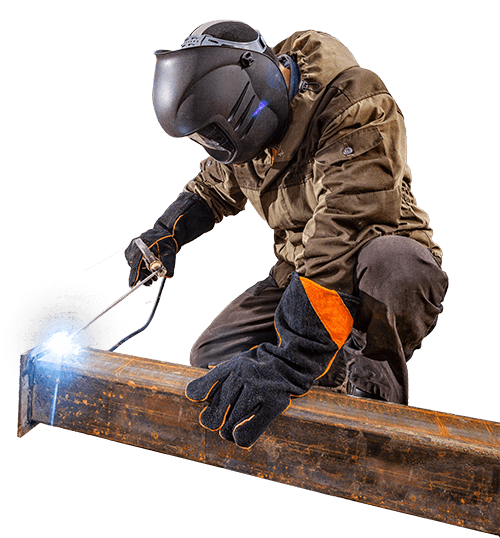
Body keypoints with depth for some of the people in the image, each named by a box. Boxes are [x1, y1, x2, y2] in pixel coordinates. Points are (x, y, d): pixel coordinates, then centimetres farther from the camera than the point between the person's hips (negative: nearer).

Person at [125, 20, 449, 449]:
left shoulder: (355, 108, -24)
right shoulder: (247, 124, 0)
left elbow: (345, 235, -38)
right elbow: (214, 187, 20)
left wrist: (285, 363, -45)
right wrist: (165, 234, 2)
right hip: (298, 273, 6)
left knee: (396, 266, -42)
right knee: (210, 360, -7)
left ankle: (372, 389, -14)